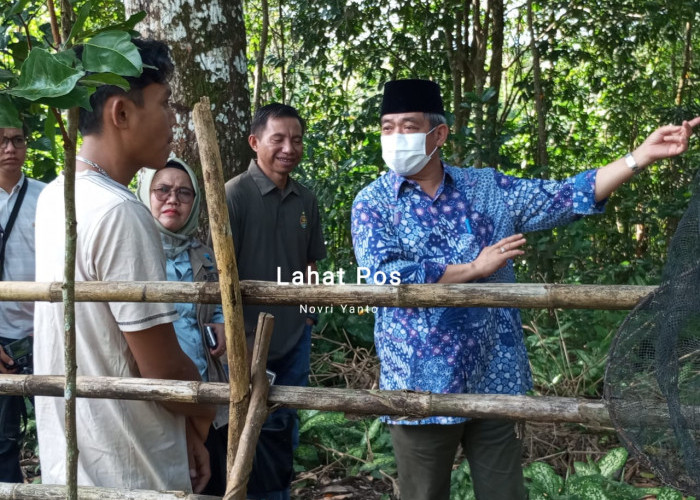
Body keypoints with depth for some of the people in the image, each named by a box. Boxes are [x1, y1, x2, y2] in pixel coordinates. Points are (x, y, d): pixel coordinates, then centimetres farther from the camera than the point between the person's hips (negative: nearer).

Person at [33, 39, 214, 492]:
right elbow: (162, 368, -21)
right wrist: (204, 412, 0)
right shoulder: (120, 214, -24)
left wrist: (182, 428, 9)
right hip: (128, 476, -8)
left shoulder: (53, 198, 4)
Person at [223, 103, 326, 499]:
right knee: (255, 428, 6)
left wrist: (309, 313, 10)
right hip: (251, 336, -5)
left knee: (286, 426, 16)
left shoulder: (306, 200, 4)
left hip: (295, 336, 5)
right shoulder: (235, 194, -12)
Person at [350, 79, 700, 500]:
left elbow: (565, 197, 3)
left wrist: (642, 156, -5)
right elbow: (383, 277, -18)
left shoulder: (486, 188, 6)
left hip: (494, 381, 2)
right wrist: (474, 268, -15)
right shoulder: (373, 203, -3)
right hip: (421, 387, -2)